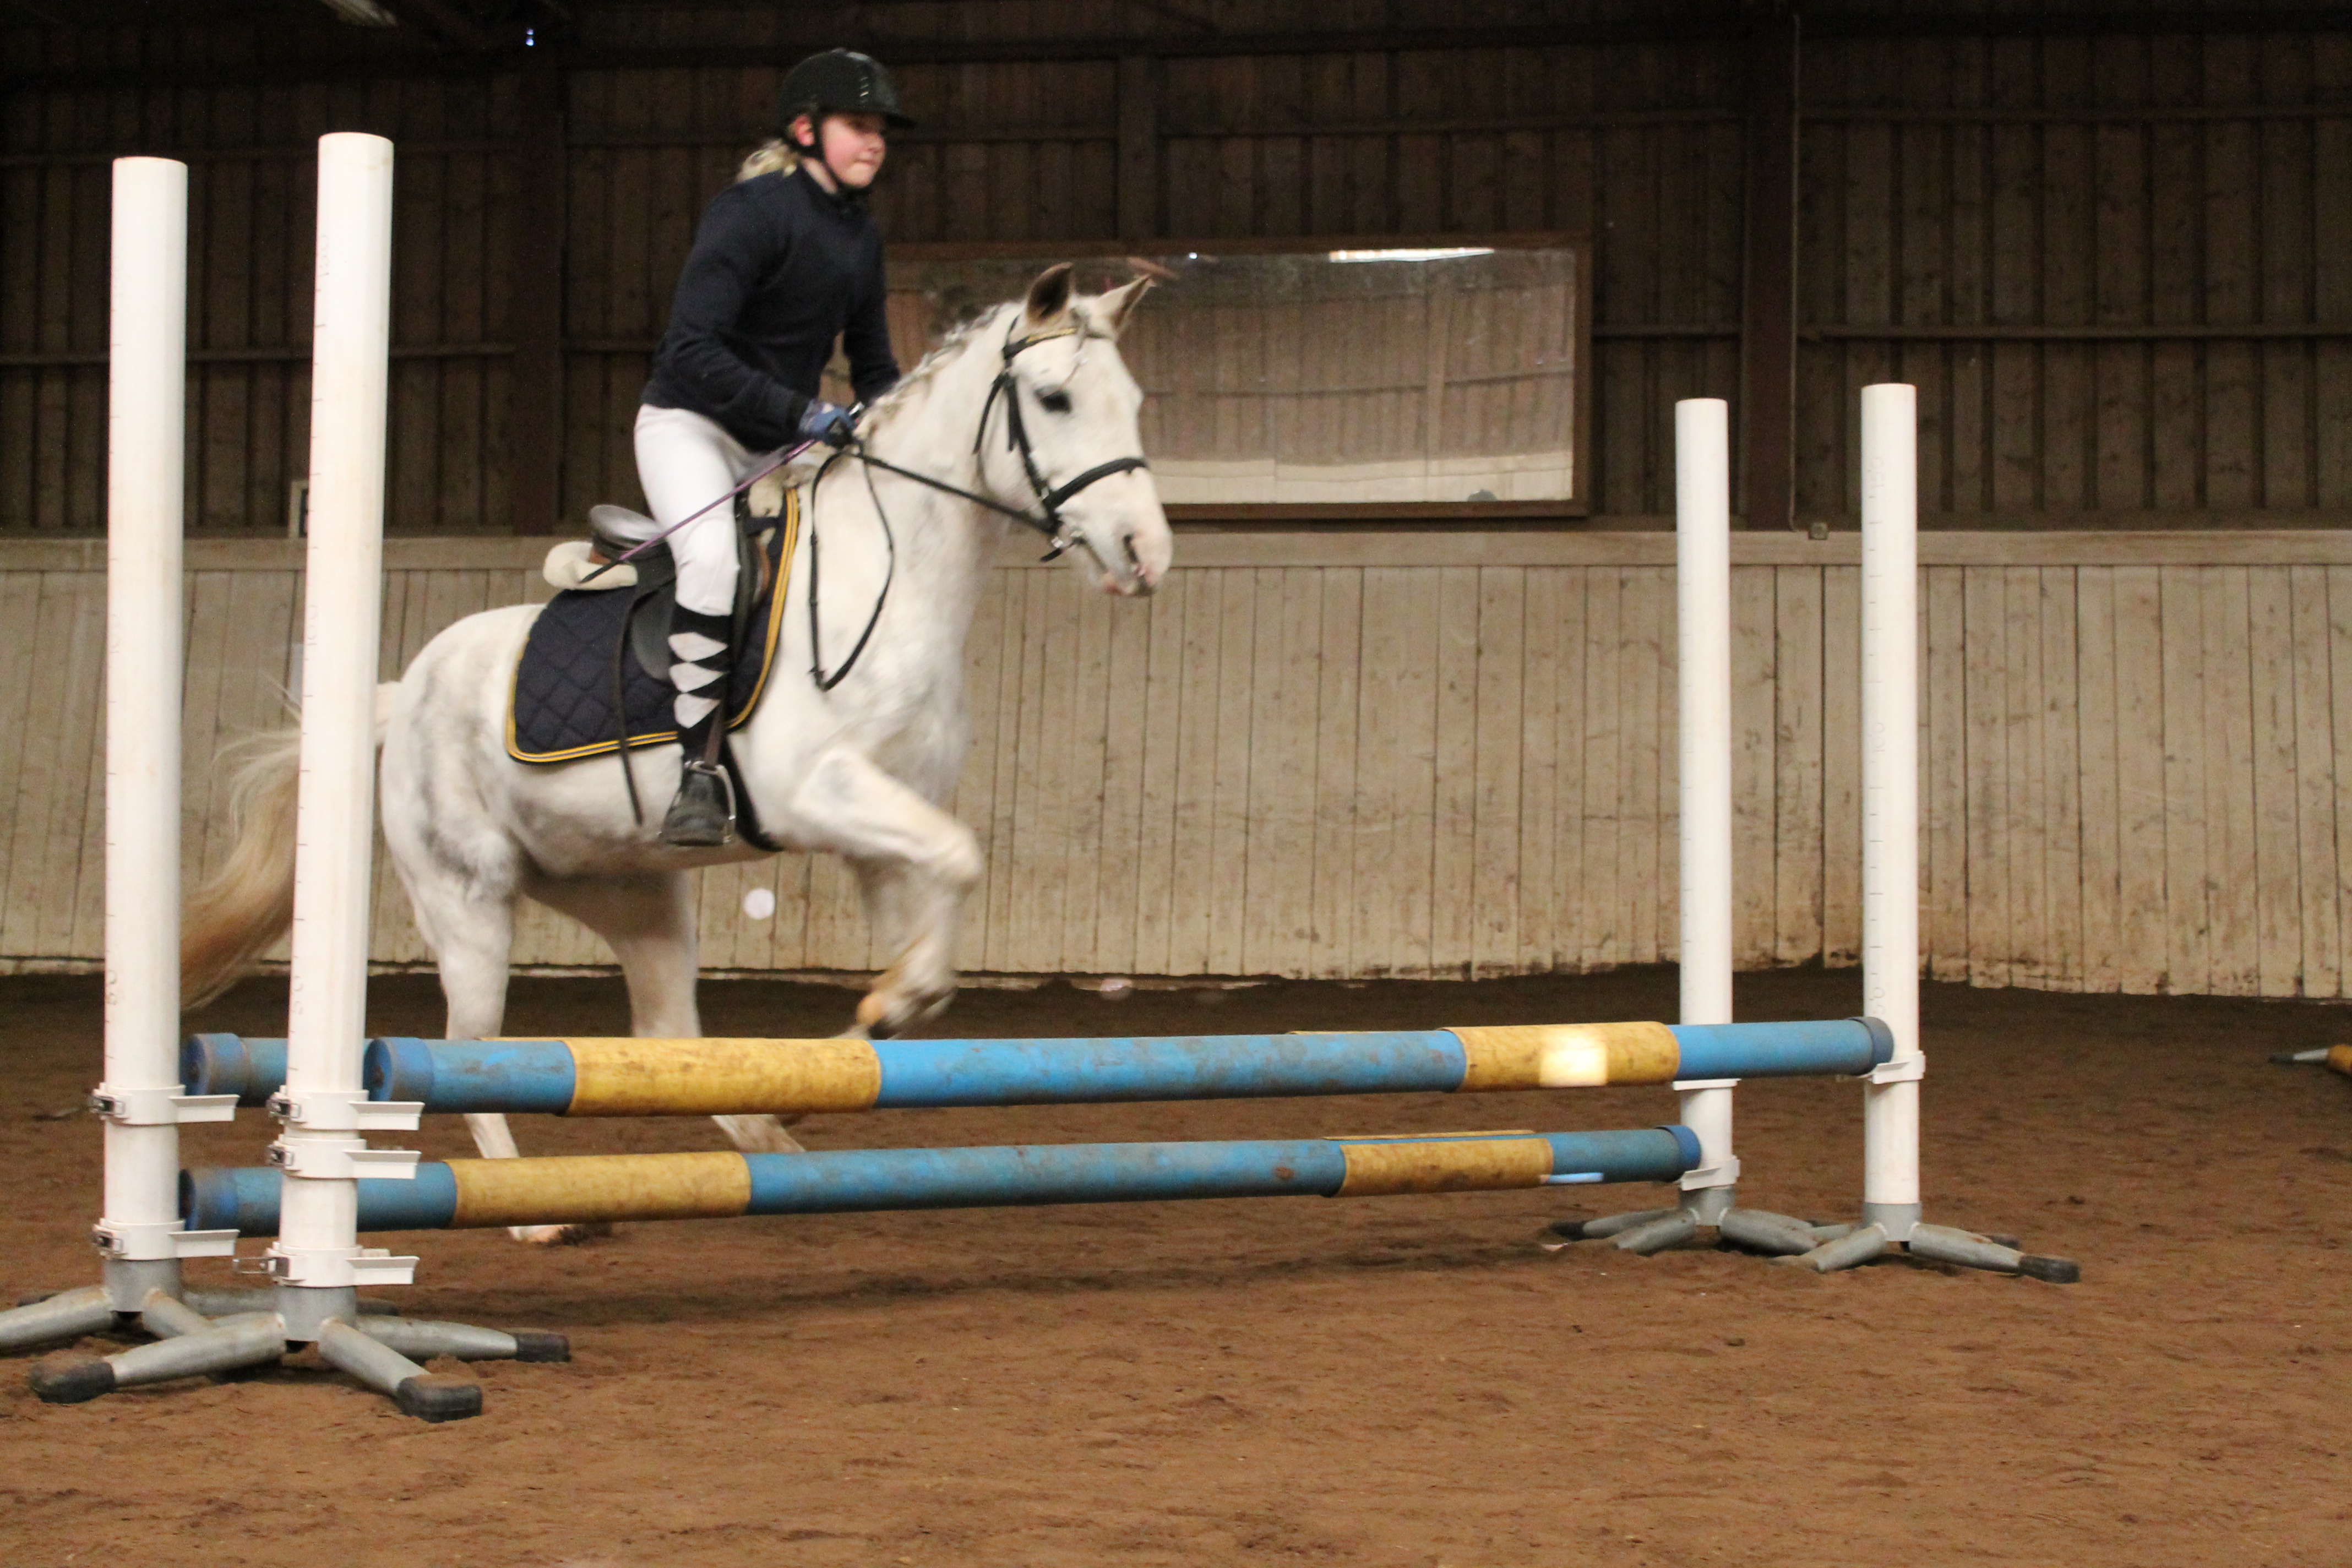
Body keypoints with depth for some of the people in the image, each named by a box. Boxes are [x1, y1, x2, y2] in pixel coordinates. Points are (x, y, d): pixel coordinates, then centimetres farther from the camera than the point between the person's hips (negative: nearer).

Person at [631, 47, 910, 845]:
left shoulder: (861, 234, 8)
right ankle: (699, 771, -30)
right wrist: (798, 411, -34)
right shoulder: (753, 211, -17)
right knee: (715, 557, -33)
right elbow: (691, 348, -27)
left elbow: (873, 366, 17)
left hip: (780, 446, 9)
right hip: (690, 426, -8)